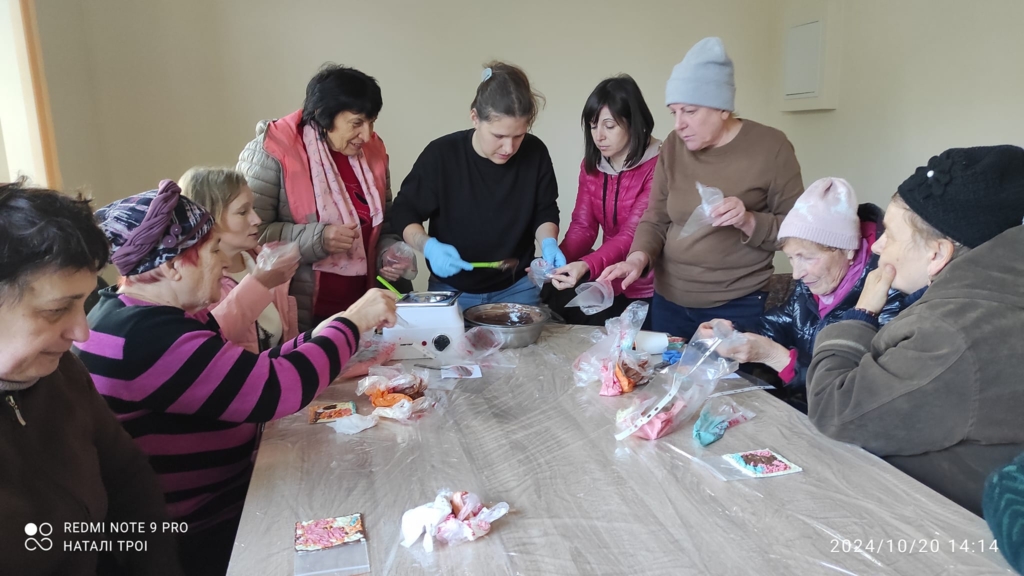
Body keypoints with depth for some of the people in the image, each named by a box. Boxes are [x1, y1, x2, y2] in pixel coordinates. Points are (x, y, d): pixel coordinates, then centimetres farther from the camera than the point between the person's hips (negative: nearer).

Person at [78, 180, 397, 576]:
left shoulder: (145, 316, 5)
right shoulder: (150, 339, -27)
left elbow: (251, 374, 6)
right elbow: (276, 389, -28)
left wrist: (325, 334, 0)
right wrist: (352, 322, -16)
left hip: (210, 501, 9)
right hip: (194, 540, -9)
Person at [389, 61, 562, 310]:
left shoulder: (535, 153, -13)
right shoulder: (441, 155, -20)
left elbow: (545, 212, 1)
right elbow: (404, 212, -9)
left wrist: (548, 242, -19)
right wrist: (428, 246, -27)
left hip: (517, 288, 2)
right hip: (452, 291, -1)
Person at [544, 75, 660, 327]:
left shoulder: (659, 165, -16)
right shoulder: (591, 163, 3)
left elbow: (633, 234, -23)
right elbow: (582, 225, -2)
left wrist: (586, 266, -38)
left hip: (648, 291, -5)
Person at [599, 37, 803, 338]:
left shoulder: (769, 146, -9)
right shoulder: (673, 148, 2)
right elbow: (655, 220, 4)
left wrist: (749, 221, -24)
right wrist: (638, 257, -16)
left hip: (739, 307, -4)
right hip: (668, 302, 4)